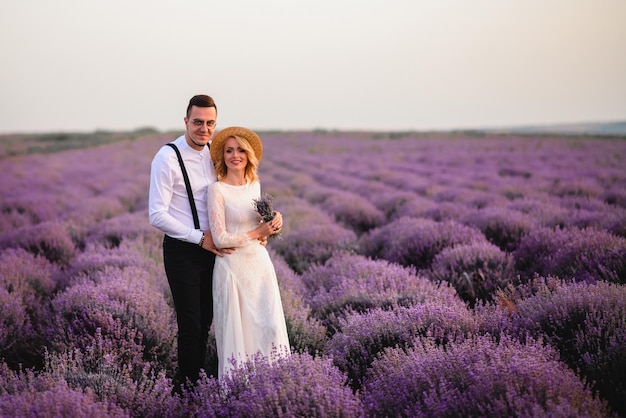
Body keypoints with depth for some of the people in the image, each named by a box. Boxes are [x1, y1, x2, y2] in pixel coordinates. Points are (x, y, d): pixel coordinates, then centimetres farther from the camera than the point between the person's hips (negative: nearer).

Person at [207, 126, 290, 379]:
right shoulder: (217, 189, -11)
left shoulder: (255, 184, 8)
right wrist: (257, 233, -10)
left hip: (259, 262, 6)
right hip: (233, 266, -6)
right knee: (236, 330, 1)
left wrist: (273, 221, 2)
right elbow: (220, 238, -16)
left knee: (270, 326, 4)